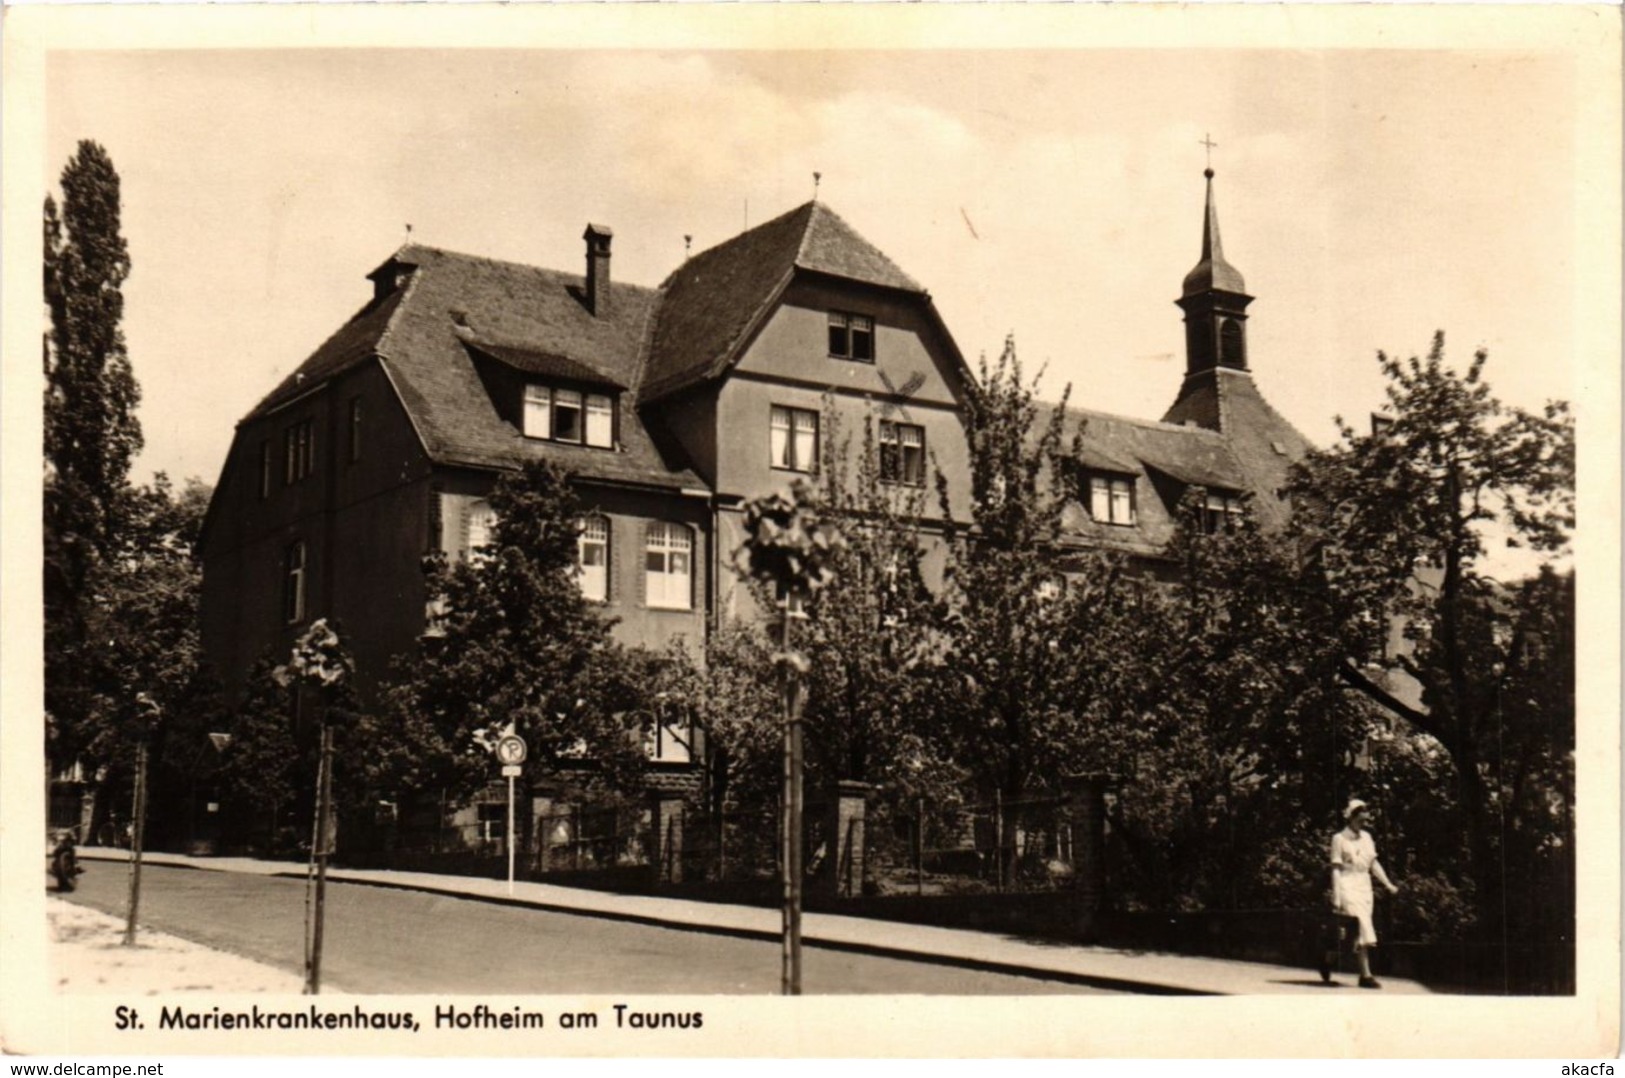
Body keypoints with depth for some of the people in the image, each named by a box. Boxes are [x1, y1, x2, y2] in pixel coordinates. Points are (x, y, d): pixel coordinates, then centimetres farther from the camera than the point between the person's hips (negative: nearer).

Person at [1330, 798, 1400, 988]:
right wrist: (1336, 896, -12)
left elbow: (1374, 864, 16)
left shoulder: (1366, 837, 14)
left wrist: (1388, 884, 7)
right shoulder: (1339, 839, -5)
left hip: (1365, 886, 7)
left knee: (1363, 929, 5)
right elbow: (1336, 868, -8)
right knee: (1362, 928, -14)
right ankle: (1366, 974, -14)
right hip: (1348, 886, -7)